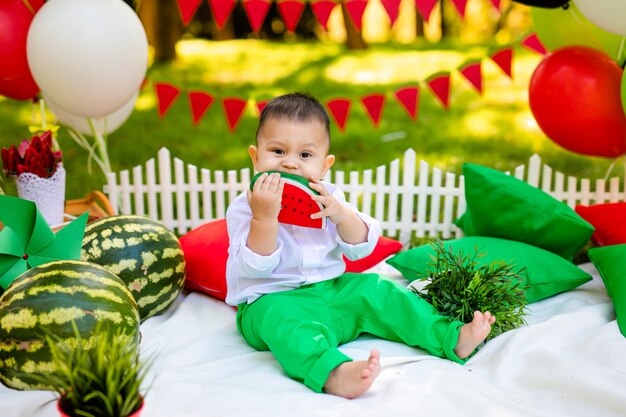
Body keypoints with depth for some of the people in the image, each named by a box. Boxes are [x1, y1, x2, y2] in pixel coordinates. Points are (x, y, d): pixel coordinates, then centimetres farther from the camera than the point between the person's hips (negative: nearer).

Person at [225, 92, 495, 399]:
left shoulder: (327, 198, 5)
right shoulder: (244, 207, -9)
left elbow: (361, 249, -1)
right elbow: (256, 267, -19)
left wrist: (341, 214, -21)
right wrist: (264, 217, -33)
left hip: (330, 288, 6)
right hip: (271, 300, -5)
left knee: (378, 292, -9)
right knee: (283, 319, -36)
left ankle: (453, 338, -8)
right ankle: (334, 374, -61)